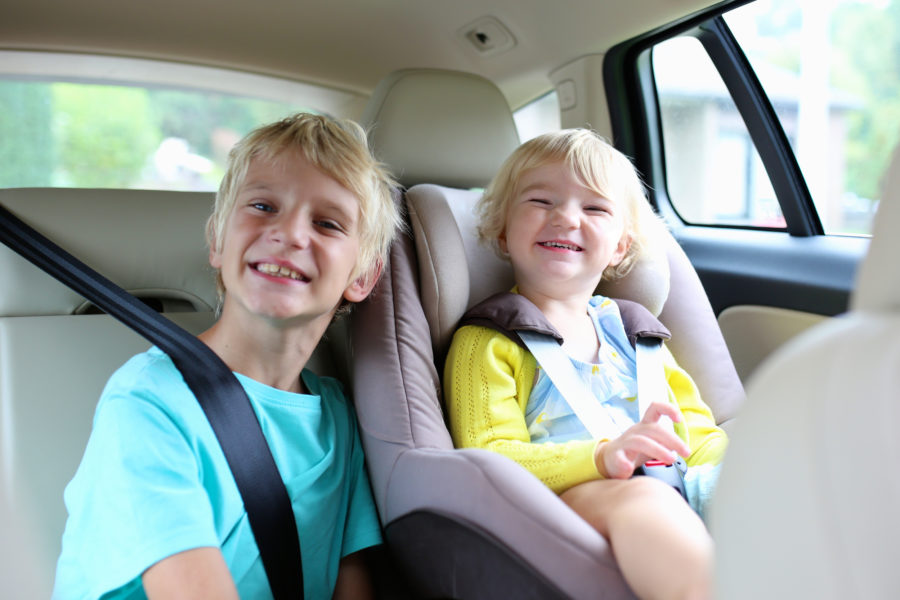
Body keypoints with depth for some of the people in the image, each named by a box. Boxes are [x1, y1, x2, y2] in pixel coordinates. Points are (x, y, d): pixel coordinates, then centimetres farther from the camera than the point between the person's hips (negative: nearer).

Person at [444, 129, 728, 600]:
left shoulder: (632, 331, 27)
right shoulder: (486, 342, 8)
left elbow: (700, 433, 22)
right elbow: (489, 460, -7)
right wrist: (602, 458, -24)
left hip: (678, 495, 6)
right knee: (639, 500, -38)